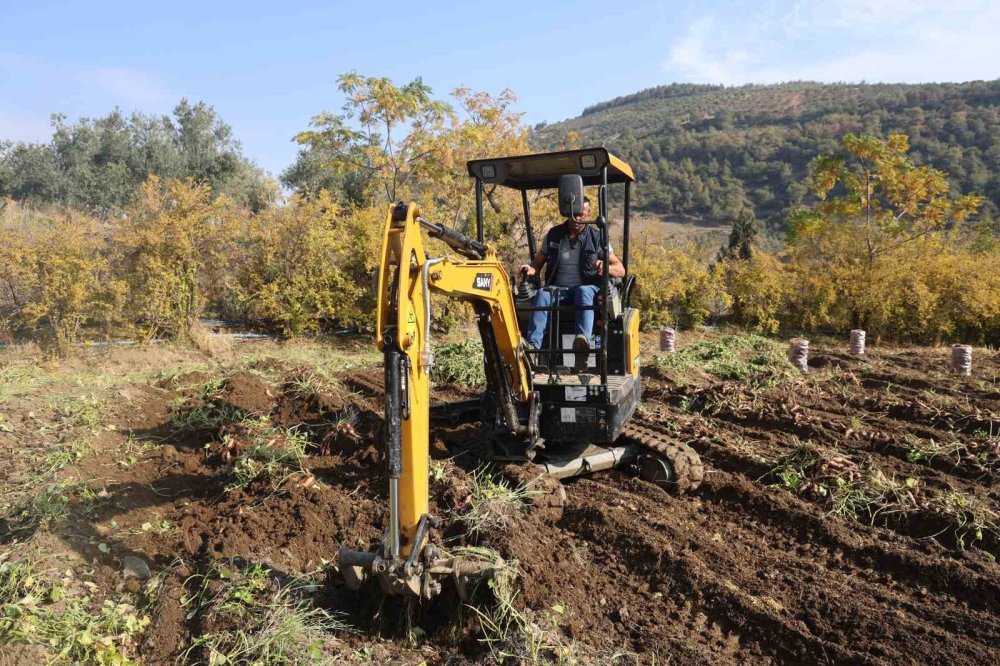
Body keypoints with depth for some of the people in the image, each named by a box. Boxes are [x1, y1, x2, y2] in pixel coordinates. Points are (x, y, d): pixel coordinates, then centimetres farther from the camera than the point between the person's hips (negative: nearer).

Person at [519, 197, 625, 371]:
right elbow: (538, 264, 20)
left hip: (587, 289, -1)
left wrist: (605, 268, -17)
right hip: (557, 290, 2)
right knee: (542, 294, -32)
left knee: (583, 292, -37)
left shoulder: (596, 237, 10)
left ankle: (583, 340, -61)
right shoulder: (554, 234, 16)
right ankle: (532, 347, -49)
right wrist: (530, 269, -5)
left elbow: (621, 270, 6)